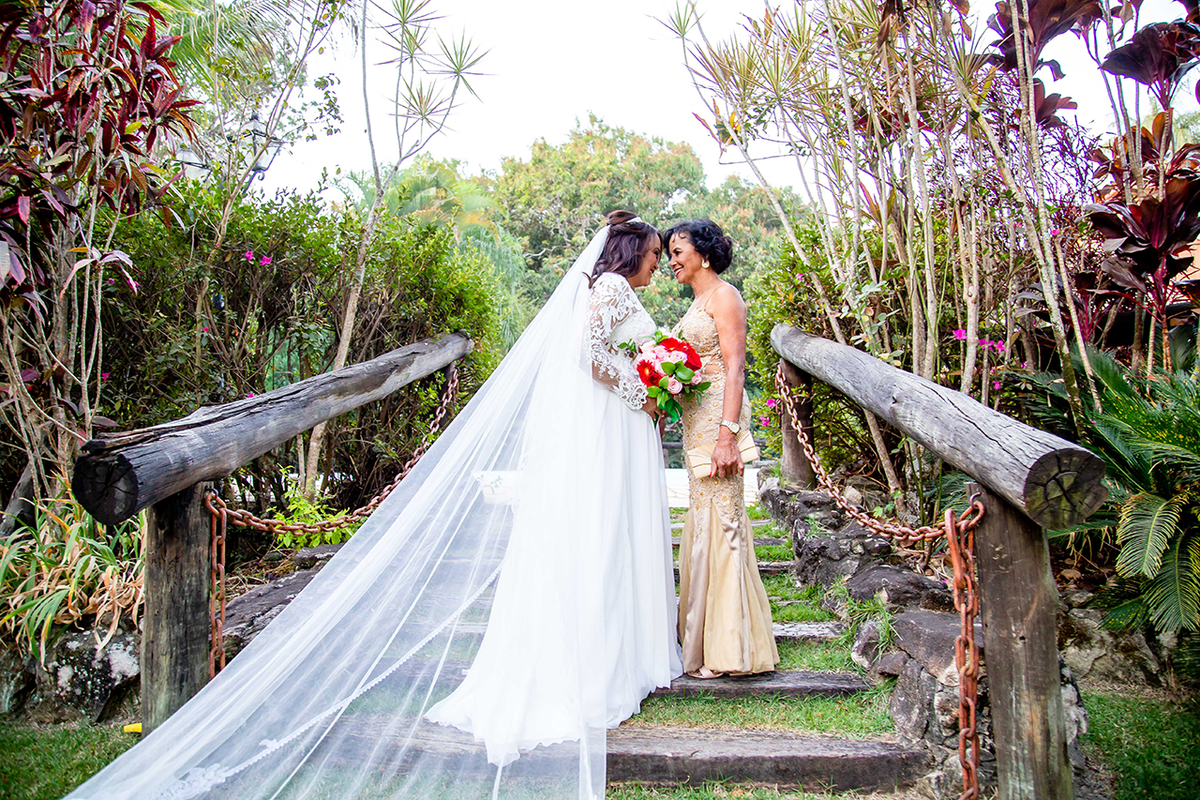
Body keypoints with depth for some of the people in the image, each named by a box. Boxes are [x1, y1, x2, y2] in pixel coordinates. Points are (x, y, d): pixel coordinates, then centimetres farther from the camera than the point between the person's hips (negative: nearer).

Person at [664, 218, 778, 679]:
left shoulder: (723, 296, -7)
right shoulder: (698, 303, 21)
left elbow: (735, 367, -16)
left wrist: (728, 435, -23)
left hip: (719, 414, -9)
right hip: (697, 419, 10)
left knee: (718, 519, -7)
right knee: (703, 519, 11)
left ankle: (727, 649, 0)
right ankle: (705, 641, 20)